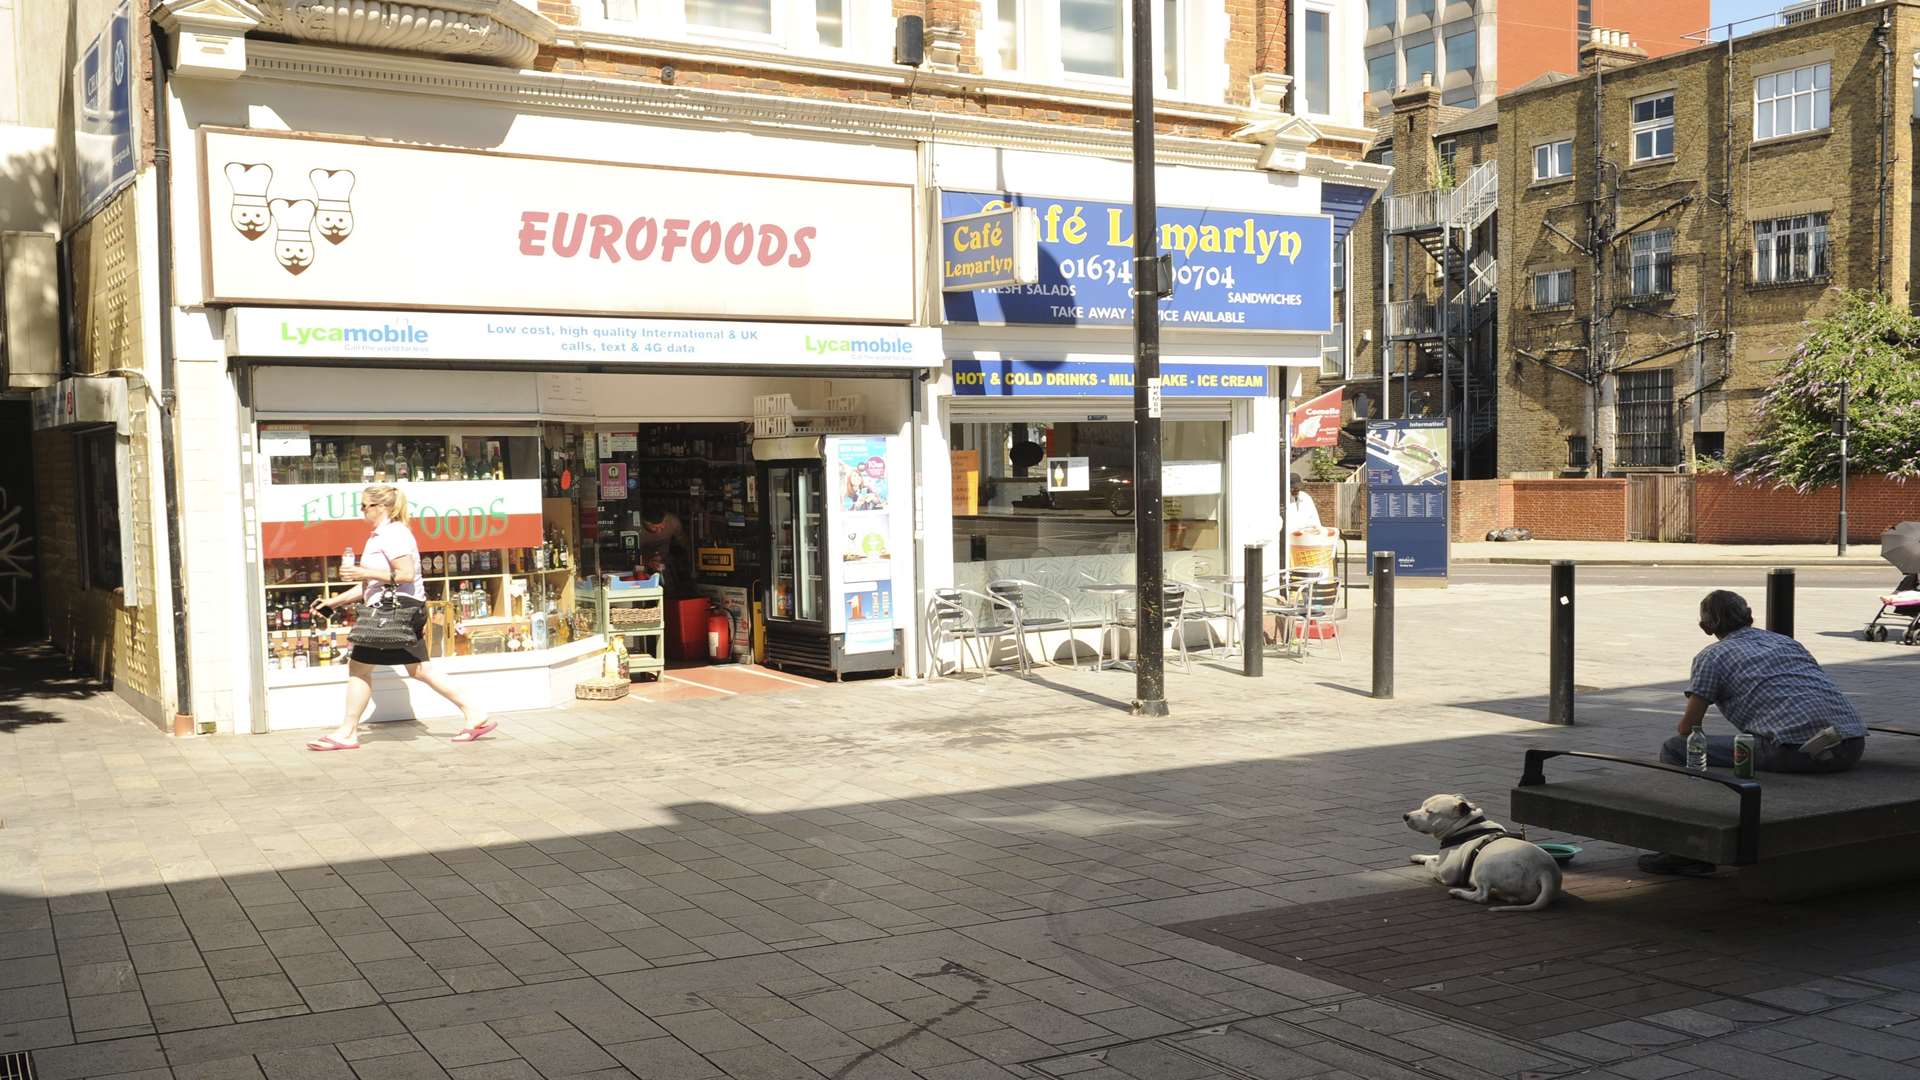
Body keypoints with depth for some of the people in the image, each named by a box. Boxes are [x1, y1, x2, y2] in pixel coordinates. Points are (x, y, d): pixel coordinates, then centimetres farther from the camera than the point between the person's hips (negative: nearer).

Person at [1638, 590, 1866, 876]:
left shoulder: (1712, 656, 12)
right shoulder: (1787, 641, 30)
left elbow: (1688, 728, 11)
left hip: (1796, 750, -7)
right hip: (1854, 746, 7)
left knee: (1674, 751, 2)